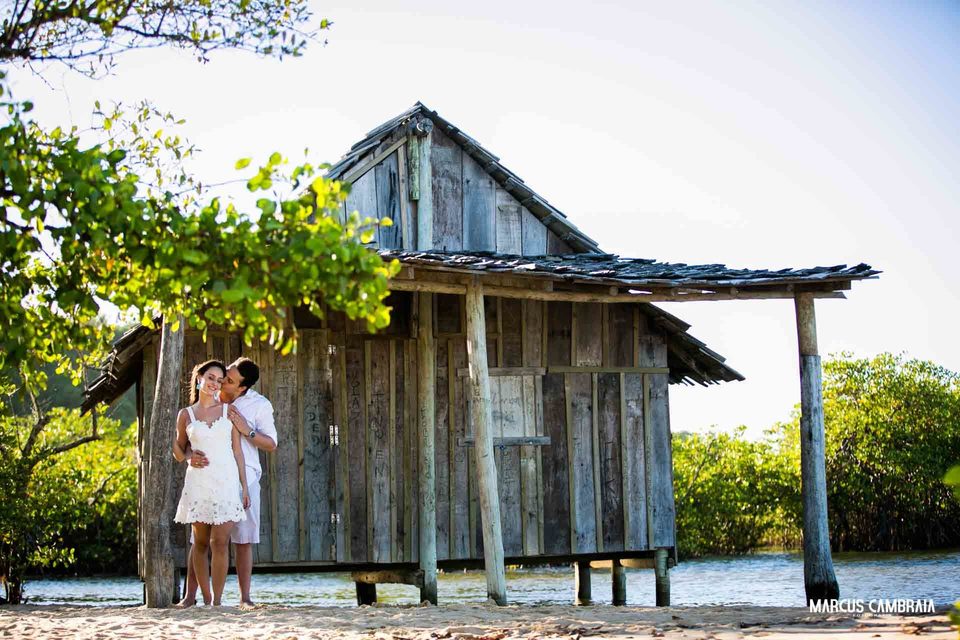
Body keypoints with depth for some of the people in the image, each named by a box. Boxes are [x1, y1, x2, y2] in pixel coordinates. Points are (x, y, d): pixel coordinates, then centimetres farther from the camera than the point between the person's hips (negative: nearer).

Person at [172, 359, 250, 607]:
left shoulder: (228, 410, 9)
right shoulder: (186, 415, 8)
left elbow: (237, 450, 8)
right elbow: (179, 451, 17)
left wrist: (244, 487, 4)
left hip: (227, 481, 0)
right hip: (198, 482, 1)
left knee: (220, 542, -8)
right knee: (201, 543, 3)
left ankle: (217, 601, -6)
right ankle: (206, 600, 12)